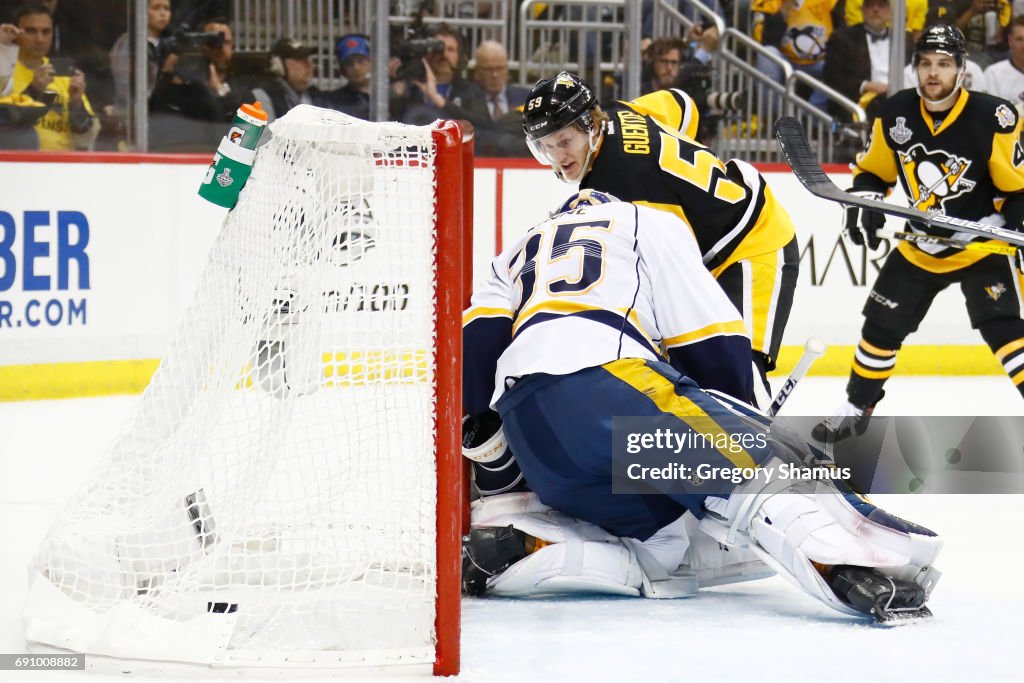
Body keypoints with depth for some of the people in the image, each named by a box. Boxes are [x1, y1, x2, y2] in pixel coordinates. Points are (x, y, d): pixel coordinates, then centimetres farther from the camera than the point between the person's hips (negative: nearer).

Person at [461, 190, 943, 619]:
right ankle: (848, 567, -41)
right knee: (763, 461, -15)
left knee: (661, 543, 12)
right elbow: (716, 352, 13)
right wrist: (734, 418, 28)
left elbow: (475, 346, 20)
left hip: (529, 441, 6)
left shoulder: (516, 255, 38)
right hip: (604, 378, -6)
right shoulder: (651, 224, 24)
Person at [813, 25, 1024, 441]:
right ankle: (856, 409, 30)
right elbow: (873, 171, 8)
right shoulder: (896, 114, -7)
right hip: (920, 247, 5)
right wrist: (864, 205, -9)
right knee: (881, 326, 10)